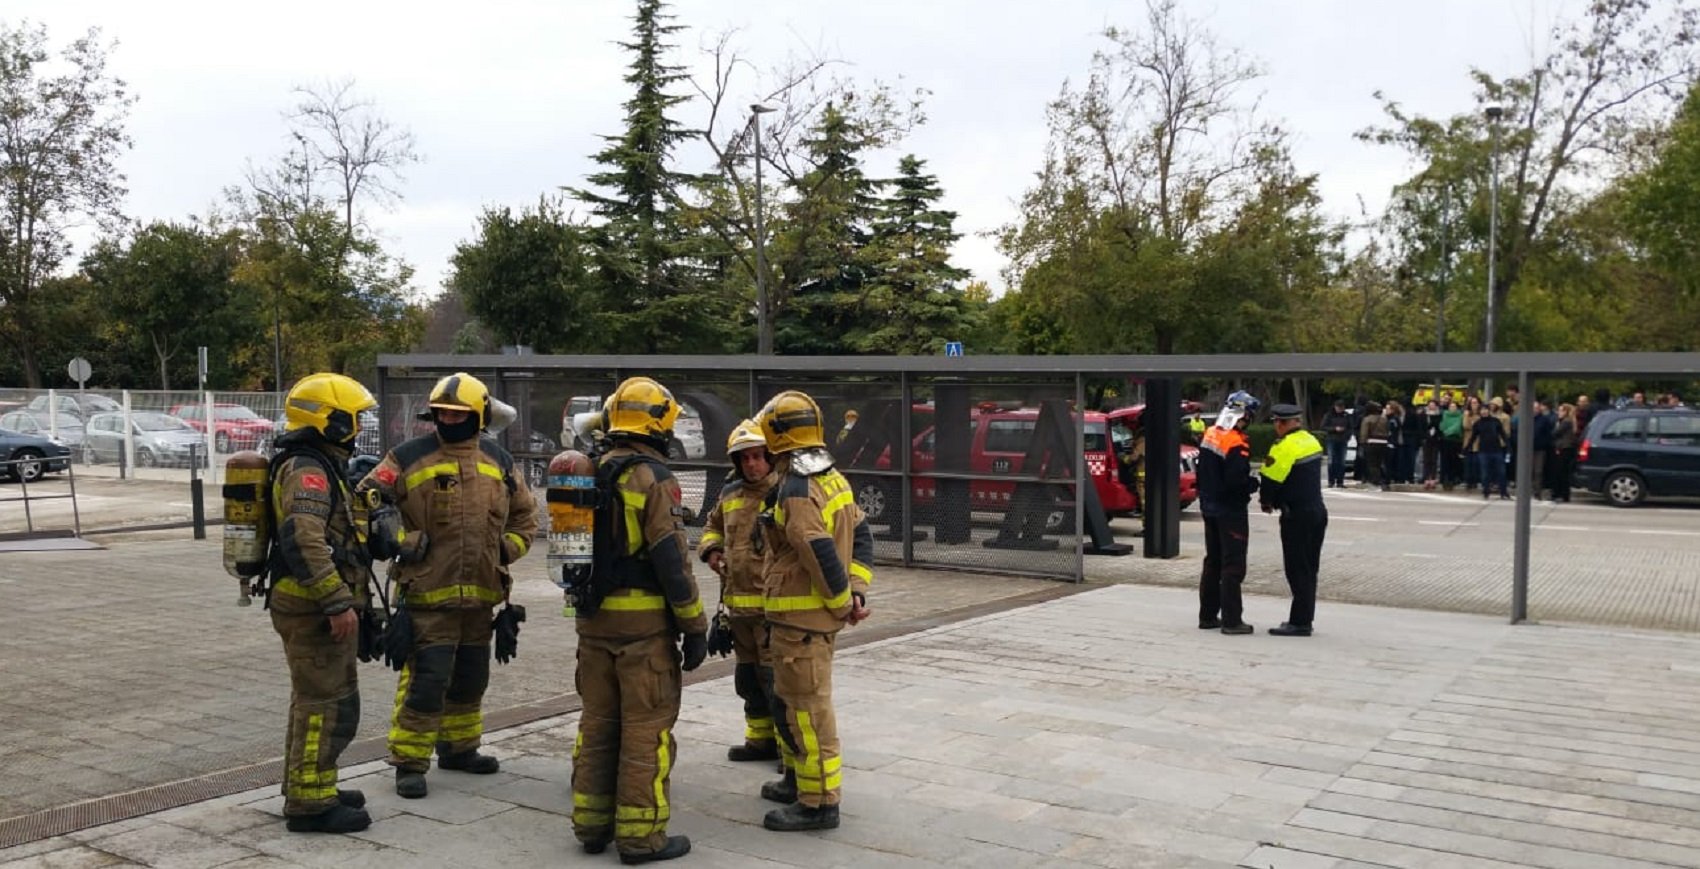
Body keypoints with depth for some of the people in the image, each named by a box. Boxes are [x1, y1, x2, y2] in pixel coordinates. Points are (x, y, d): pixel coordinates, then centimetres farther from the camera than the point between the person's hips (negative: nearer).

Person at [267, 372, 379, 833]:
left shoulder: (317, 465, 17)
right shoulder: (307, 470, -17)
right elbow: (304, 541, -31)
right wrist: (337, 602, -31)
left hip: (314, 608, 11)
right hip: (314, 609, -11)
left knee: (315, 700, 19)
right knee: (329, 706, -6)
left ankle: (306, 790, 30)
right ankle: (310, 804, 0)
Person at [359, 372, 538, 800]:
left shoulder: (498, 461, 9)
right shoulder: (409, 457, -5)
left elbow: (525, 513, 21)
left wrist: (508, 548, 8)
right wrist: (402, 540, -13)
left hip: (480, 593, 5)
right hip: (427, 592, -5)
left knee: (470, 678, 18)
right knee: (426, 679, -7)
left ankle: (460, 748, 35)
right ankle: (409, 762, 5)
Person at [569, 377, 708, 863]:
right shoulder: (652, 478, -14)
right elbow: (672, 561, -16)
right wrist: (695, 627, -10)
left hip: (594, 619, 7)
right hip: (644, 622, -7)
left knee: (597, 721, 15)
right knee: (646, 729, 1)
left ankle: (591, 824, 22)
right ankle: (640, 835, 6)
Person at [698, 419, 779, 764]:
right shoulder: (731, 493, 12)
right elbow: (713, 525, 29)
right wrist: (711, 549, 10)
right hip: (738, 603, 8)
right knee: (748, 676, 19)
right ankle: (761, 738, 34)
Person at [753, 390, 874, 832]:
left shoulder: (795, 491, -20)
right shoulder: (833, 479, 10)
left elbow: (822, 555, -25)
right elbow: (861, 534, 11)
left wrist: (843, 601, -12)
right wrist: (857, 590, 5)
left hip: (800, 617, -10)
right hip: (821, 613, 10)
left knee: (806, 707, -2)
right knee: (790, 700, 23)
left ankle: (819, 802, 5)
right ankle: (799, 779, 36)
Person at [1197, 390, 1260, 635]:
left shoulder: (1210, 436, 4)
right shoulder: (1237, 445, -22)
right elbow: (1237, 481, -26)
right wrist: (1254, 484, -7)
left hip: (1210, 507, 8)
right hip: (1230, 511, -8)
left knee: (1213, 562, 16)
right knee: (1233, 566, -2)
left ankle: (1208, 616, 22)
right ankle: (1231, 620, 0)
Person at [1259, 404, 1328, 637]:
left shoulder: (1285, 446, -16)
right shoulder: (1311, 441, 12)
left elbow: (1270, 479, -15)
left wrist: (1266, 502, 5)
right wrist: (1274, 500, 16)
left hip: (1297, 515, -9)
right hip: (1317, 511, 9)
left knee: (1298, 570, -4)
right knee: (1308, 569, 14)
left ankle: (1299, 622, -2)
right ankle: (1304, 619, 21)